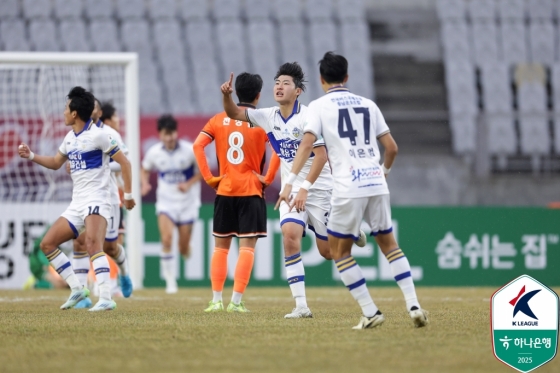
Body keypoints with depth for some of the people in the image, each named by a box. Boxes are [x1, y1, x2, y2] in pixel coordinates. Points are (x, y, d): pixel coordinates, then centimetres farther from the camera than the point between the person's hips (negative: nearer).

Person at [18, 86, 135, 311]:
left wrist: (128, 195, -9)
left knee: (92, 242, -31)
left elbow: (124, 162, -8)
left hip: (96, 199, -9)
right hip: (77, 204, 9)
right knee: (47, 244, 5)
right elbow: (55, 163, 30)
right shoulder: (70, 138, 14)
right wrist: (31, 156, 17)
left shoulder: (97, 135, -11)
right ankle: (77, 289, 10)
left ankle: (106, 298, -36)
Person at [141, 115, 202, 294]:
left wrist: (189, 184, -16)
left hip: (187, 203, 0)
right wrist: (145, 183, -10)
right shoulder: (154, 153, -7)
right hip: (166, 201, 0)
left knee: (184, 249, 4)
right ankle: (170, 281, -13)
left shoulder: (189, 150, -13)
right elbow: (146, 169, 11)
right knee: (166, 238, -22)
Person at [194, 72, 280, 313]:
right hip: (251, 192, -3)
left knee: (220, 246, 12)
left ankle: (216, 300, 7)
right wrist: (268, 178, -7)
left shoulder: (219, 119, 6)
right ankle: (236, 301, -9)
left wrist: (208, 177, 0)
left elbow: (198, 145, -3)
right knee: (247, 247, -1)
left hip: (224, 191, 3)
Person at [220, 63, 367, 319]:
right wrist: (227, 95, -15)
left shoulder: (309, 117, -14)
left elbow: (321, 155, -17)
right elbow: (234, 114, 7)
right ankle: (301, 305, -20)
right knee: (290, 236, -21)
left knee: (328, 251, 1)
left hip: (318, 189, -4)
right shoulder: (269, 117, 3)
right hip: (291, 190, 4)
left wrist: (305, 187, -24)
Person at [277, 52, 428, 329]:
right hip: (377, 184, 4)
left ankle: (370, 313, 2)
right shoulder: (368, 104, 17)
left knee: (339, 251, 9)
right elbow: (391, 148, 17)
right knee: (389, 245, 16)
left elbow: (307, 144, -10)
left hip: (348, 189, -4)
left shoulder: (319, 106, 4)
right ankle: (413, 305, 3)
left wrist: (290, 182, -16)